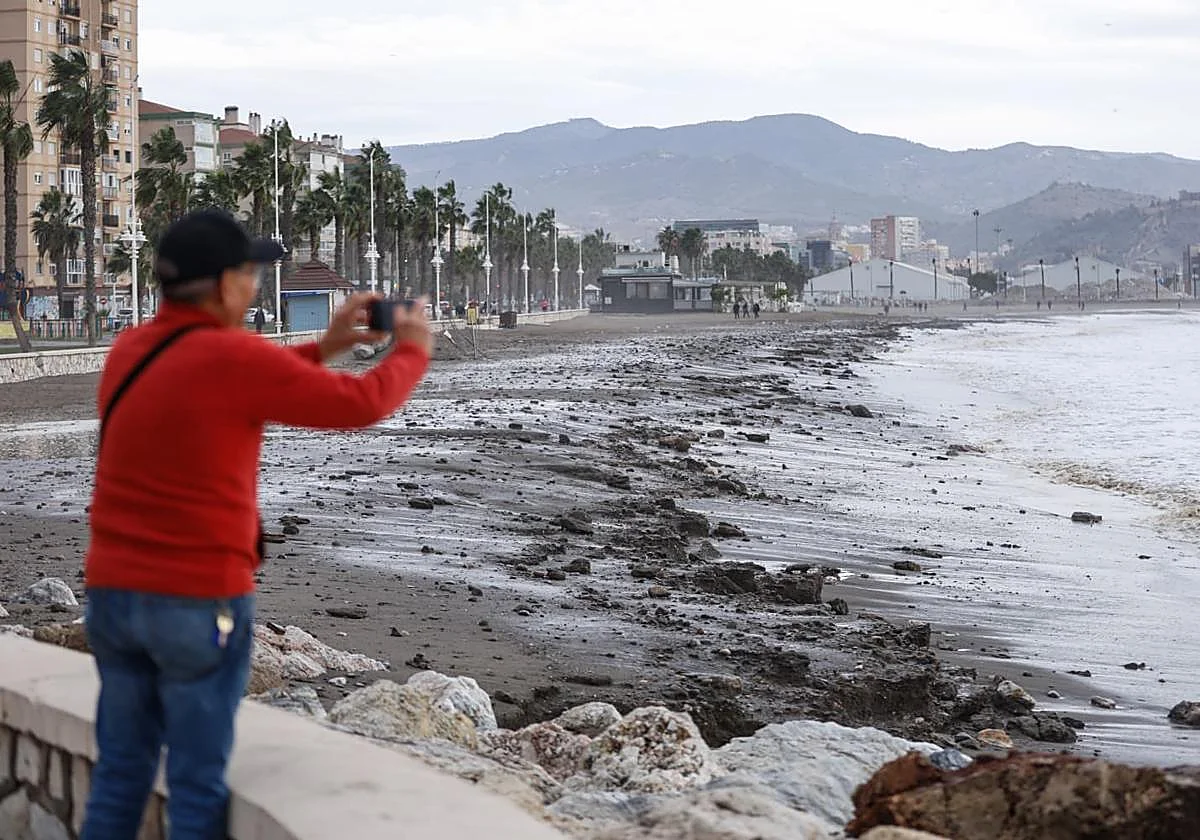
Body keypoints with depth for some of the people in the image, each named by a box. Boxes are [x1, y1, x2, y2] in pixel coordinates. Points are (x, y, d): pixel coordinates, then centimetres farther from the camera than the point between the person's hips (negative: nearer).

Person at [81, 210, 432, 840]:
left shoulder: (129, 351, 7)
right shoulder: (233, 357, -16)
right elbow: (364, 404, -8)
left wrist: (322, 348, 22)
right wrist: (413, 350, 11)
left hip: (113, 593, 7)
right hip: (202, 602, -7)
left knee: (121, 772, 13)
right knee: (197, 784, 1)